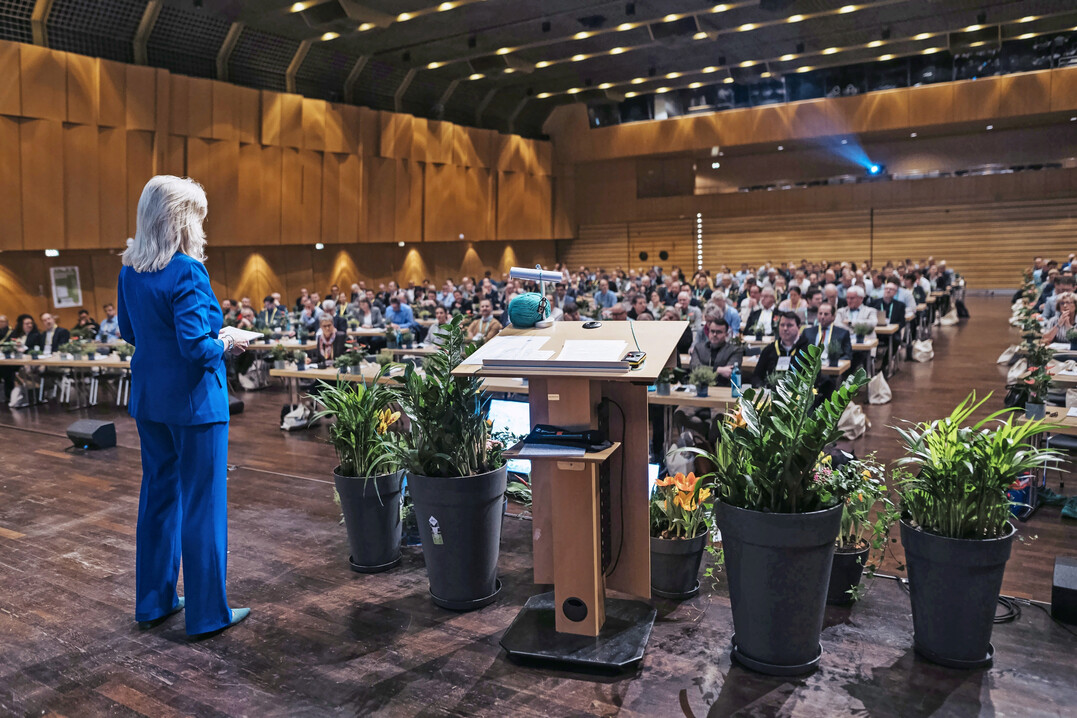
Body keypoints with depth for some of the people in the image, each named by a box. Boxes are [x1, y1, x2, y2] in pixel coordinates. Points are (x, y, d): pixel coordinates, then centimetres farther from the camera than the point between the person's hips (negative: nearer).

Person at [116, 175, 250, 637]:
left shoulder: (130, 270, 5)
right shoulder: (187, 272, -20)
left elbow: (129, 331, 16)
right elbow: (196, 346, -25)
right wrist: (225, 345, -7)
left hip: (148, 399, 8)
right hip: (193, 402, -8)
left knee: (158, 493, 18)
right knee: (203, 503, 3)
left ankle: (153, 602, 30)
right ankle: (208, 613, 15)